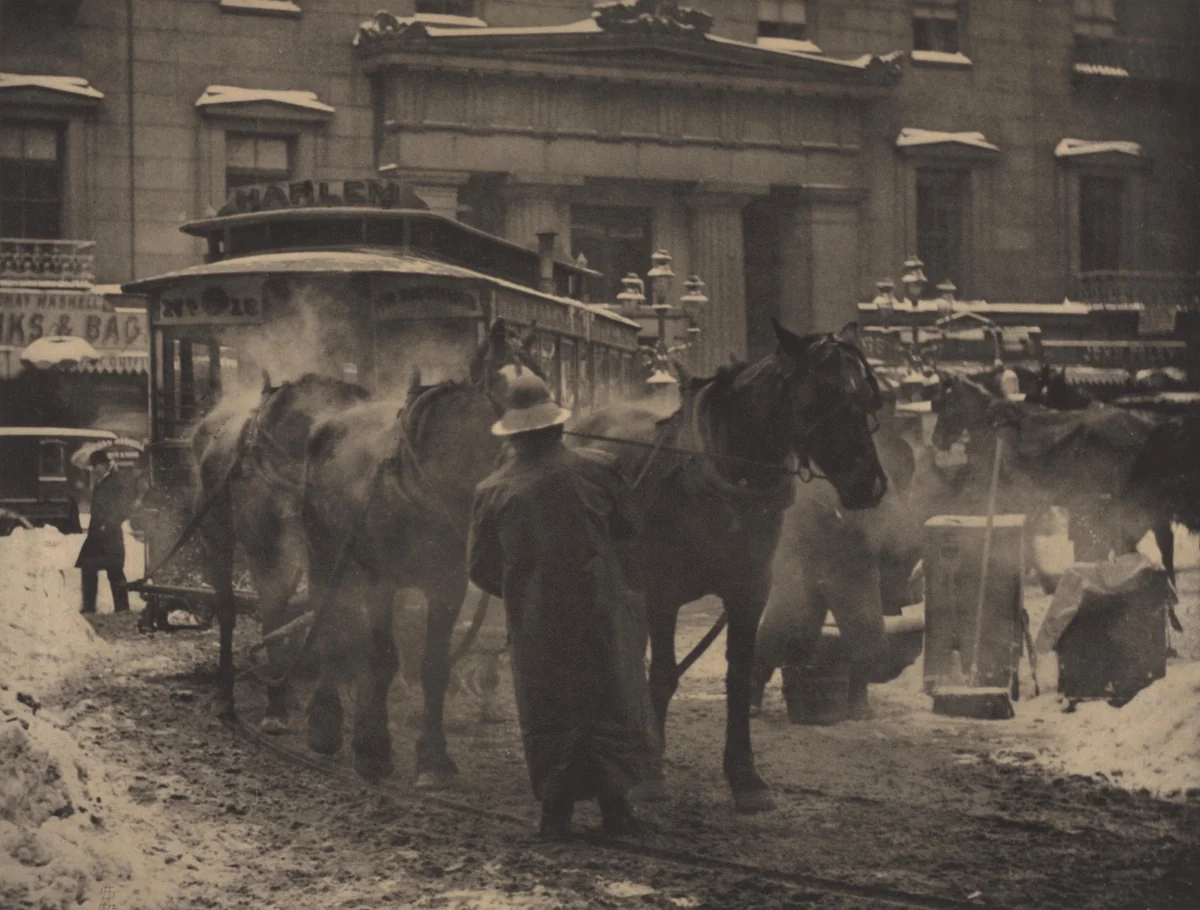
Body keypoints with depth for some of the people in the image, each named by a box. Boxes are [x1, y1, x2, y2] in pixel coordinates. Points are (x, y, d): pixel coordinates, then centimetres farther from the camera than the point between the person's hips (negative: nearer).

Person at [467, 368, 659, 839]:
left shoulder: (493, 492, -7)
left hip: (535, 623, 0)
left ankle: (556, 810, 10)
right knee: (610, 706, 11)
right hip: (600, 609, 0)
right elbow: (626, 528, 9)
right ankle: (614, 805, 13)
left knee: (548, 716, 10)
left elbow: (481, 569, 1)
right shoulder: (596, 469, -6)